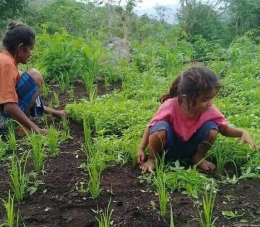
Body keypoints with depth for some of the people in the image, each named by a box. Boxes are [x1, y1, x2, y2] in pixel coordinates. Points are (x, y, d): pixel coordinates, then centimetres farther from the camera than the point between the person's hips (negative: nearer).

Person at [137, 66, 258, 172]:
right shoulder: (170, 106, -30)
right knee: (161, 128, -36)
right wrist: (141, 149, -23)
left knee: (212, 128, -24)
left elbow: (224, 129, -6)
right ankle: (152, 159, -6)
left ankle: (198, 157, 4)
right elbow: (151, 126, -16)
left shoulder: (210, 110, -20)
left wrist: (242, 132, -24)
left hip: (191, 148, 3)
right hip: (169, 147, -3)